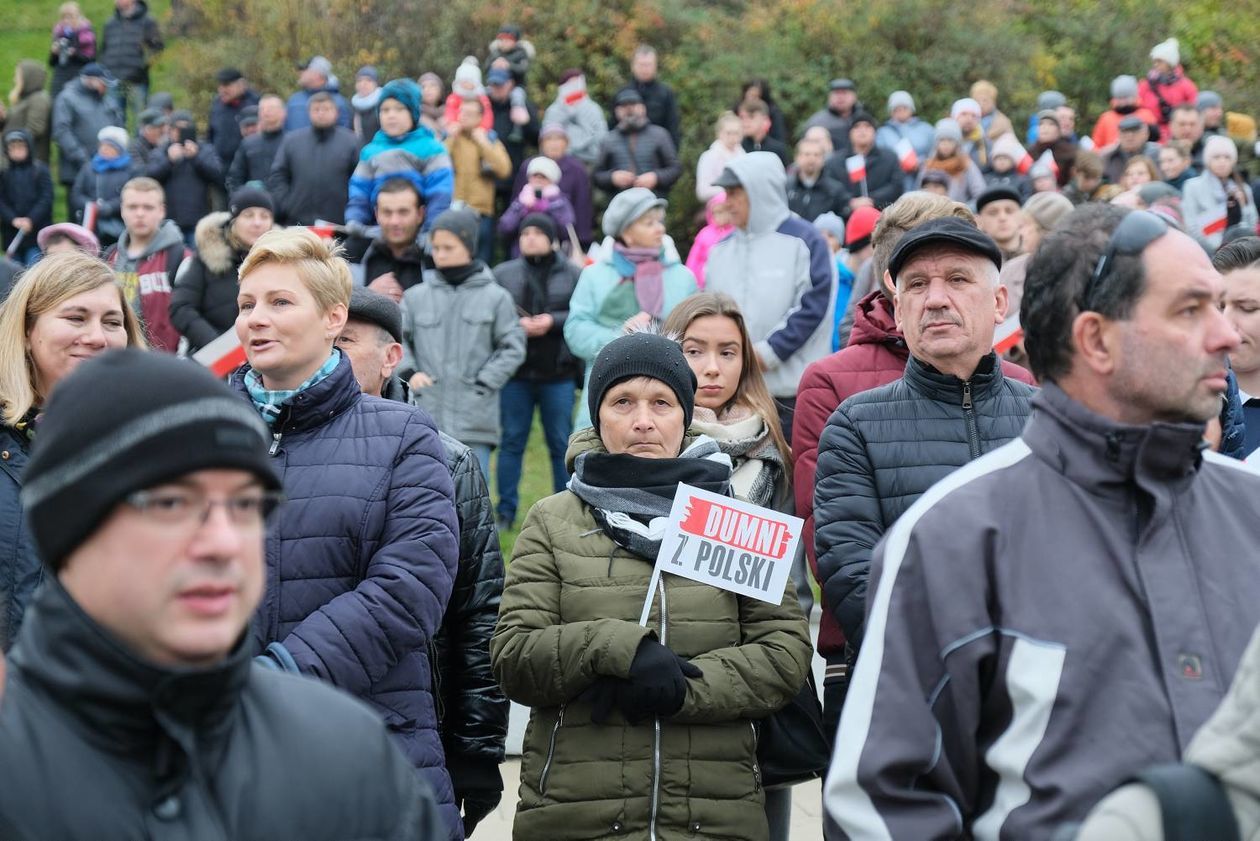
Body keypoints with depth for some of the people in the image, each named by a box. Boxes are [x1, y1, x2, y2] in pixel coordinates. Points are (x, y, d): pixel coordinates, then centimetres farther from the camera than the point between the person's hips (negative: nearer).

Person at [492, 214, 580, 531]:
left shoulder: (572, 275, 3)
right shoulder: (503, 274, 7)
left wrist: (554, 321, -15)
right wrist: (517, 325, -14)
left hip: (558, 373, -1)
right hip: (516, 373, 1)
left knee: (561, 443, 6)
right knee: (512, 441, 5)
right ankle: (506, 511, 12)